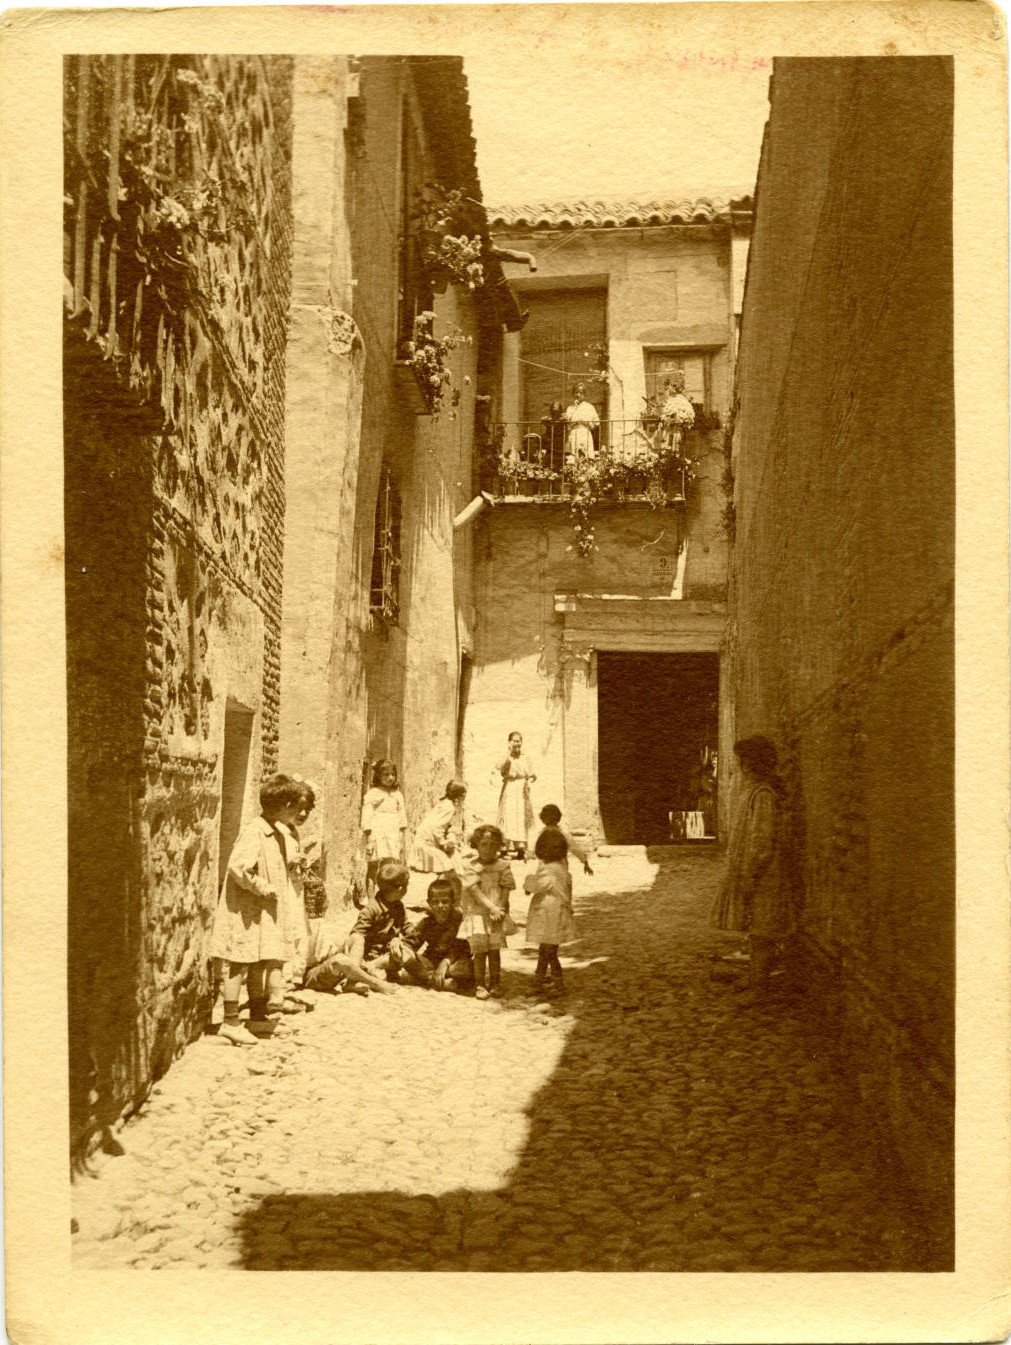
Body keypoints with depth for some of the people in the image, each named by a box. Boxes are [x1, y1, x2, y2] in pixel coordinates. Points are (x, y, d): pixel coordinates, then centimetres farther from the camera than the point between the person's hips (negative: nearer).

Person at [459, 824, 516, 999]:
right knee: (479, 950, -2)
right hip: (477, 914, -1)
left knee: (495, 950, 4)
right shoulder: (471, 868, -2)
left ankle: (495, 984, 14)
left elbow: (506, 891, 0)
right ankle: (479, 985, 6)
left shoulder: (503, 866, 4)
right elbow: (475, 892, -10)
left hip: (497, 917, 1)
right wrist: (492, 907, -19)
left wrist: (500, 910, -13)